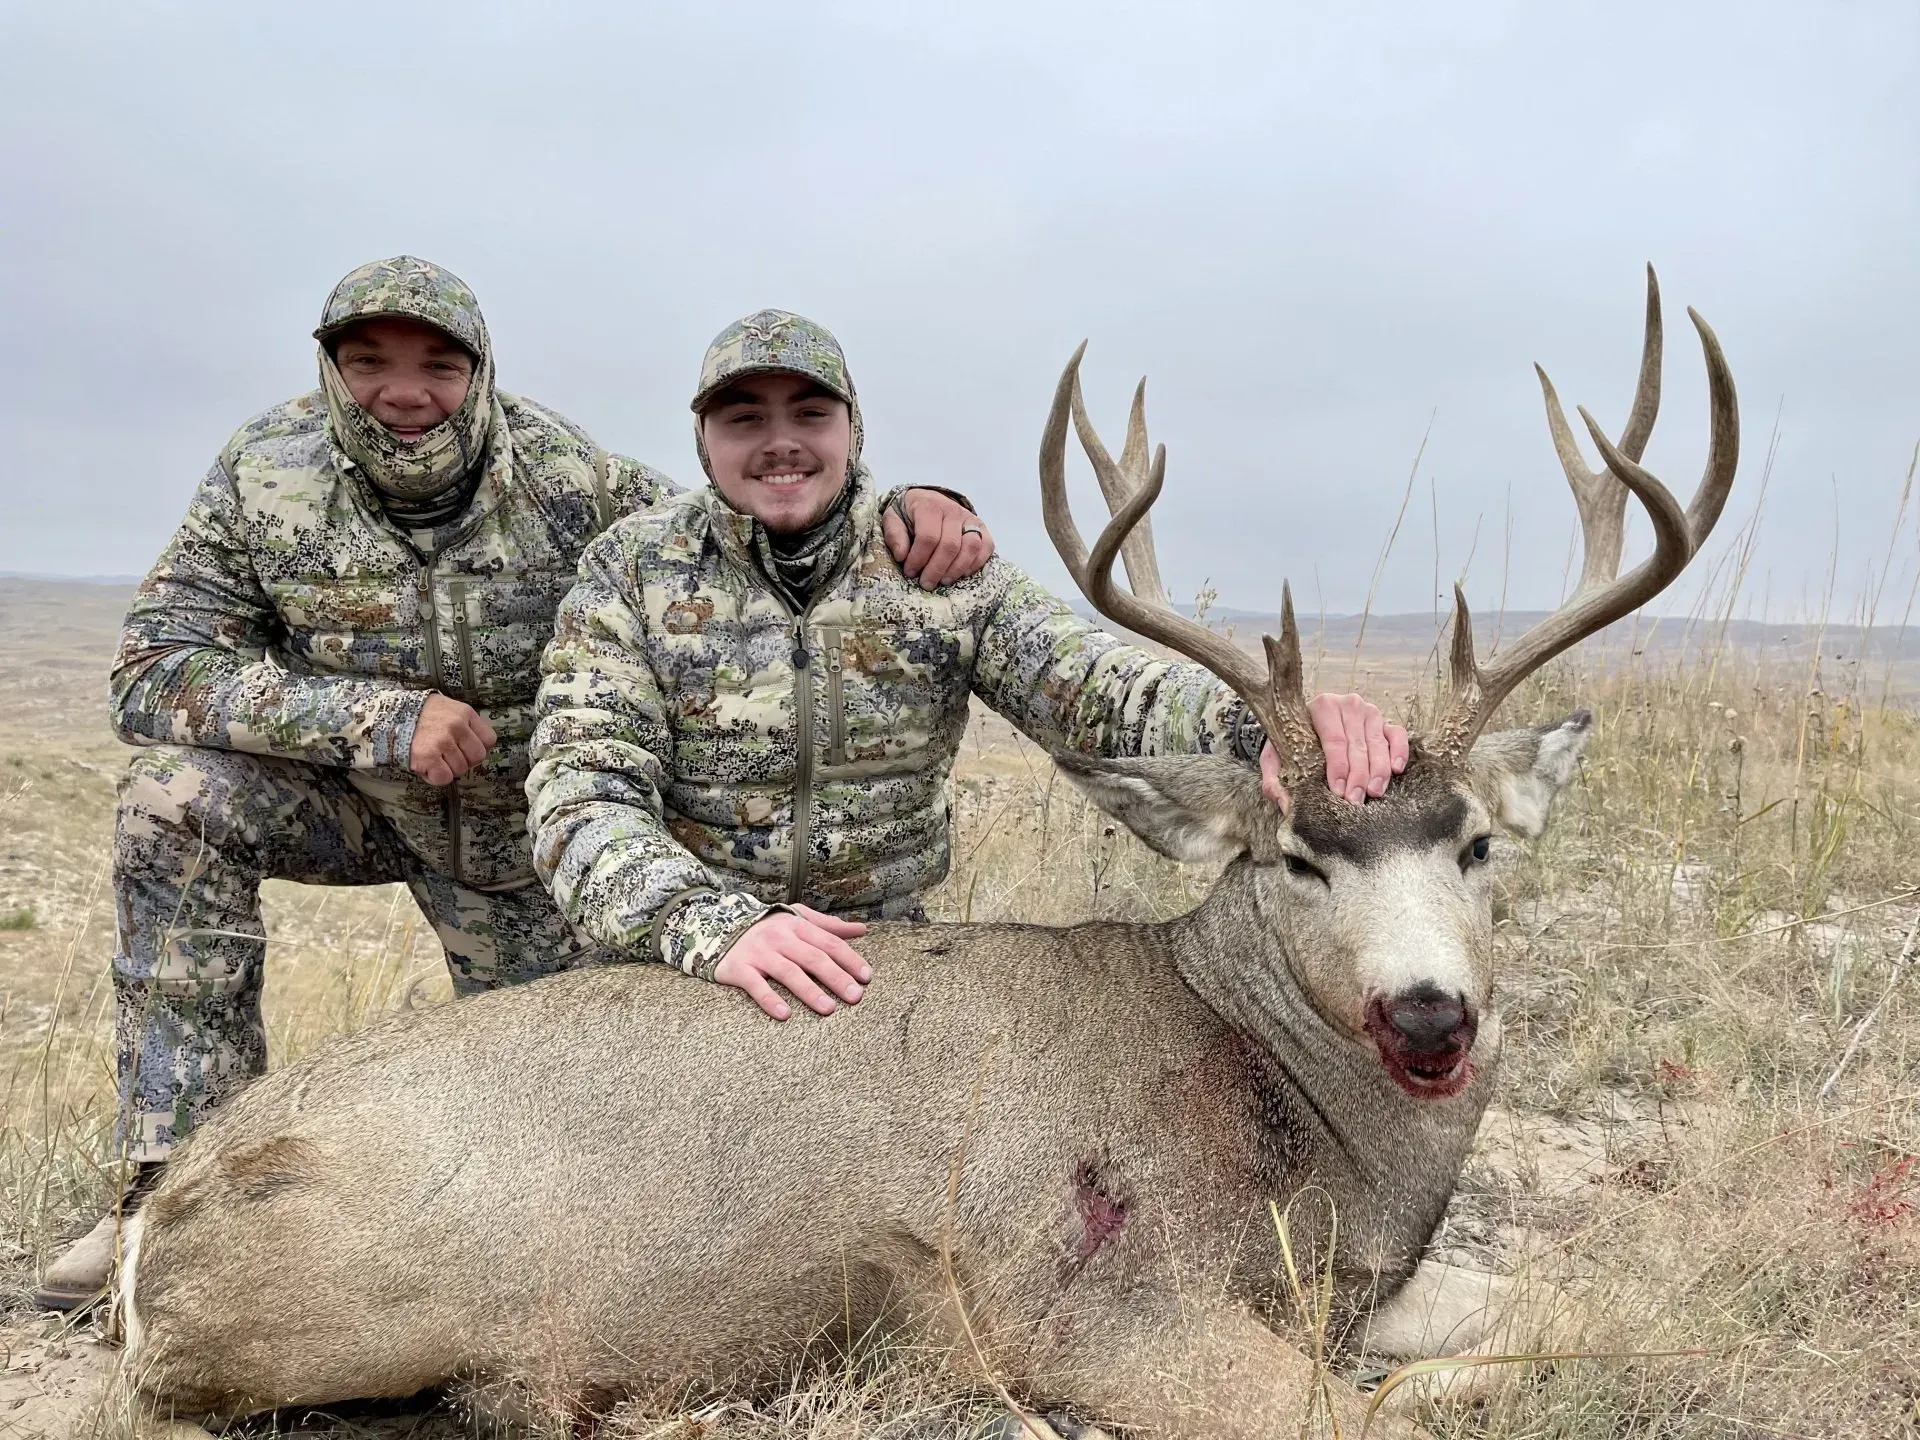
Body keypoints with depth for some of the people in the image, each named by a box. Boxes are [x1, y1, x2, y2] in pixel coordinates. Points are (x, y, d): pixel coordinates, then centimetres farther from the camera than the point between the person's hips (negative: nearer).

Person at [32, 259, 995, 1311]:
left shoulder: (566, 476, -21)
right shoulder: (266, 473, -17)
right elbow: (154, 667, -21)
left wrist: (910, 507, -35)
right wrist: (380, 717, -34)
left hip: (524, 830, 0)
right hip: (351, 794, 1)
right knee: (175, 796, -27)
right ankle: (181, 1175, -18)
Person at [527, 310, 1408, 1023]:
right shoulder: (631, 571, -5)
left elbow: (1093, 685, -15)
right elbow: (583, 797, -13)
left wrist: (1260, 727, -36)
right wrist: (715, 925, -32)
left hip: (885, 963, 1)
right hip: (673, 964, 0)